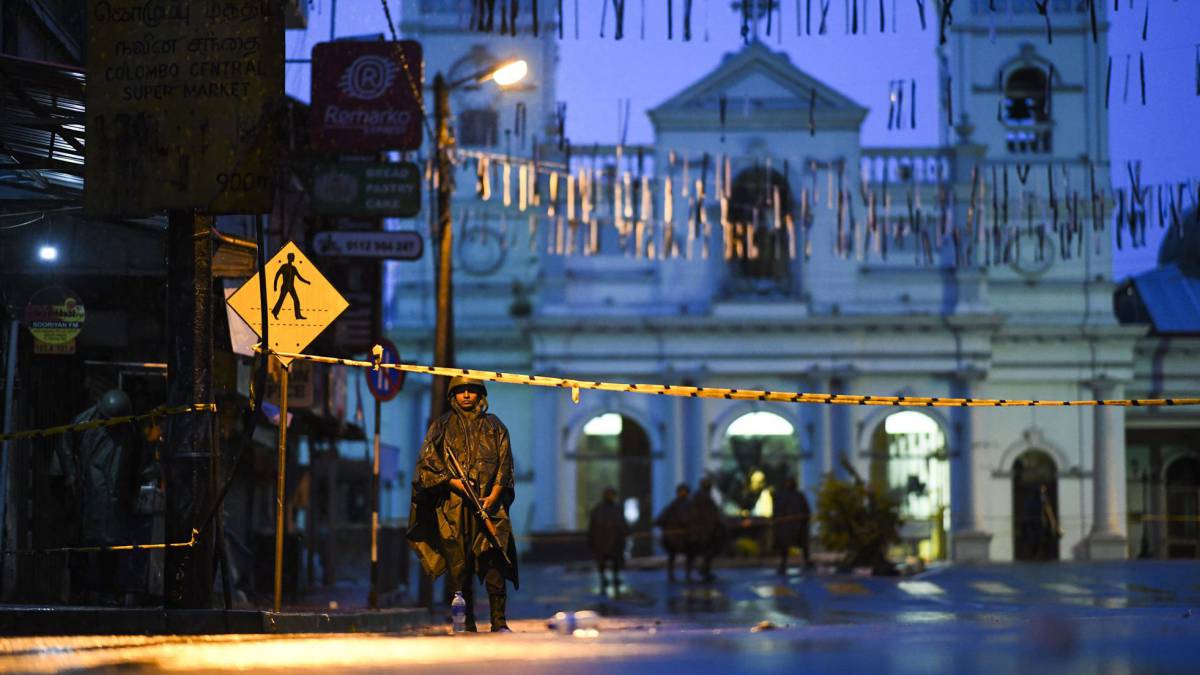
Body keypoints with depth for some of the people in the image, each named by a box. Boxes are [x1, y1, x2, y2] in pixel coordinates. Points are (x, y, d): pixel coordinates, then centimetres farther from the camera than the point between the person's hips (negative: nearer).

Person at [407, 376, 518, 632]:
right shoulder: (442, 427, 13)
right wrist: (454, 482, -10)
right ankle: (467, 625, 2)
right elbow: (427, 461, 4)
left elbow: (504, 464, 8)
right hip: (453, 506, 0)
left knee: (494, 560, -11)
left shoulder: (494, 426, 15)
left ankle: (499, 622, -10)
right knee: (458, 565, -3)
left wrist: (493, 496, -7)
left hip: (489, 502, 0)